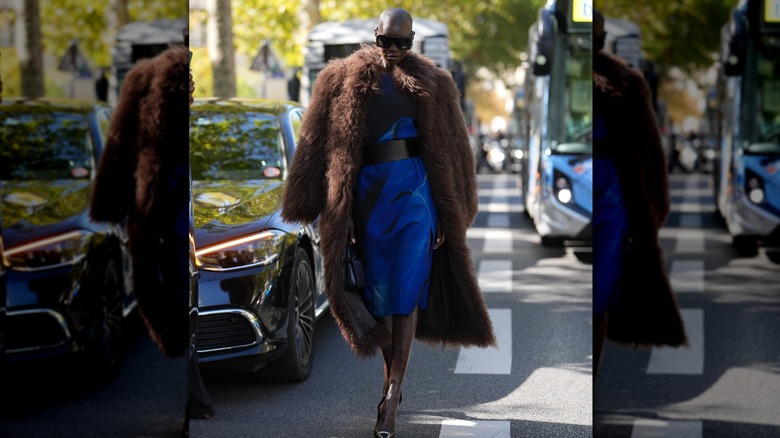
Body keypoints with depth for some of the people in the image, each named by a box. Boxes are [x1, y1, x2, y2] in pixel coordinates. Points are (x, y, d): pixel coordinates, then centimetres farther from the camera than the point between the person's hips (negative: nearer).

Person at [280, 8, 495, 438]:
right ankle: (392, 379, 24)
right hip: (366, 192, 1)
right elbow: (319, 145, 5)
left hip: (413, 189, -1)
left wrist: (448, 216, 6)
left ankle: (390, 400, -8)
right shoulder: (344, 80, 6)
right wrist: (332, 212, 0)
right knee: (377, 290, 7)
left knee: (406, 294, -8)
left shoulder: (430, 84, 7)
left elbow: (450, 152, 9)